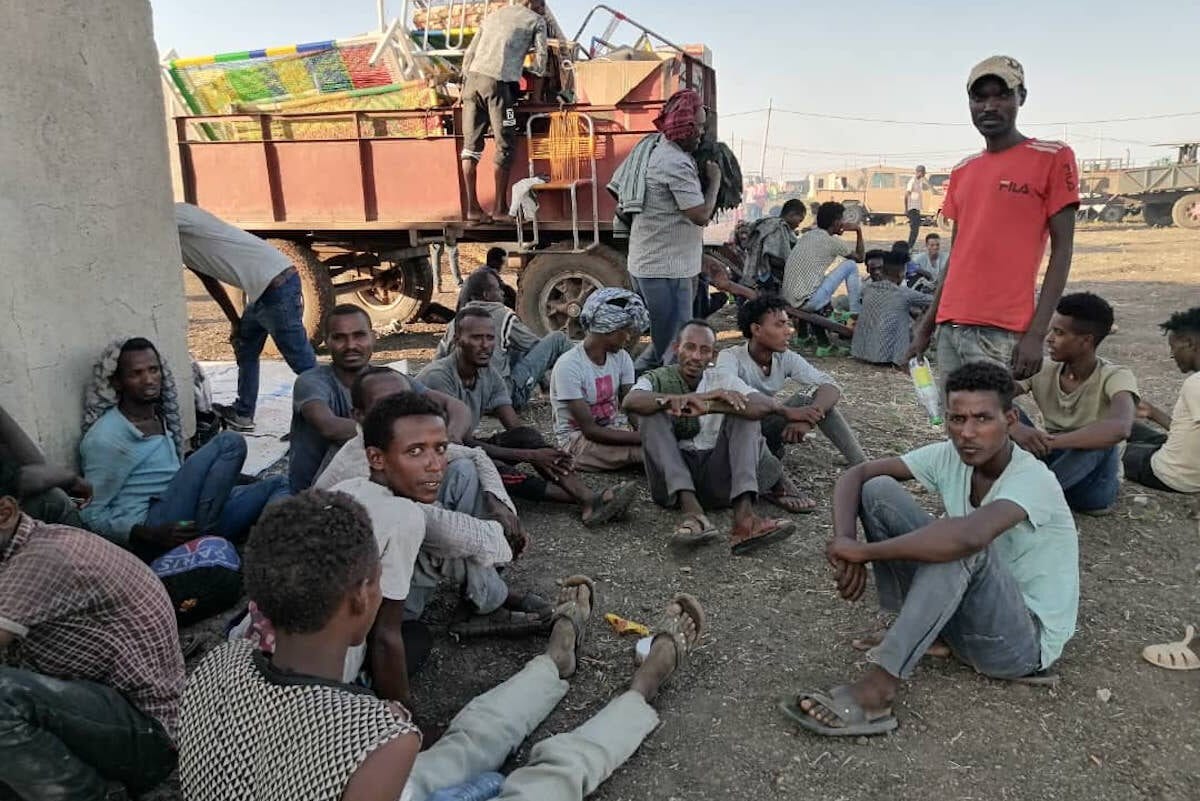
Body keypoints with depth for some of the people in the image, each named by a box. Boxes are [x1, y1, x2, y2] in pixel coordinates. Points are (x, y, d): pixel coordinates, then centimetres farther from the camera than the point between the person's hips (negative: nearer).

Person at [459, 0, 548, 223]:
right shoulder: (536, 20, 13)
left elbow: (469, 54, 22)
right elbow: (540, 65, 7)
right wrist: (527, 68, 26)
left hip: (473, 78, 5)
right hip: (498, 82, -5)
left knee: (471, 145, 5)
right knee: (504, 147, 1)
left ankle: (473, 208, 5)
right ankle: (500, 209, 2)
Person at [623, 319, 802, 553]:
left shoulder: (723, 380, 10)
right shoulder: (657, 379, 4)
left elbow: (766, 405, -11)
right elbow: (630, 402, -22)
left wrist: (709, 407, -28)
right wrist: (695, 398, -34)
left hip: (717, 476, 2)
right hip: (673, 479, -2)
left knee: (744, 409, -13)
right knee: (652, 410, -19)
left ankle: (744, 515, -33)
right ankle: (690, 510, -35)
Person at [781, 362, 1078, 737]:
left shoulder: (1032, 479, -25)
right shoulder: (949, 457, -6)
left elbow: (968, 536, -46)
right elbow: (855, 475, -6)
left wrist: (864, 550, -35)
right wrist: (846, 545, -24)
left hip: (1025, 639, -6)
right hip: (966, 614, 6)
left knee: (963, 543, -38)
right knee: (878, 490, -9)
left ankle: (876, 691, -35)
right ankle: (916, 632, -5)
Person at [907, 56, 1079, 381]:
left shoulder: (1052, 158, -1)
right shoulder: (962, 170, 16)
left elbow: (1062, 249, -4)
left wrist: (1036, 333, -13)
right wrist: (927, 324, 15)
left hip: (1001, 334, -5)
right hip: (949, 329, 6)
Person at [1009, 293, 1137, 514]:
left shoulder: (1115, 377, -17)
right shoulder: (1042, 370, -6)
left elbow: (1119, 428, -38)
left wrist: (1049, 442, -41)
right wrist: (1014, 428, -39)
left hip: (1093, 483, -3)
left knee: (1099, 437, -35)